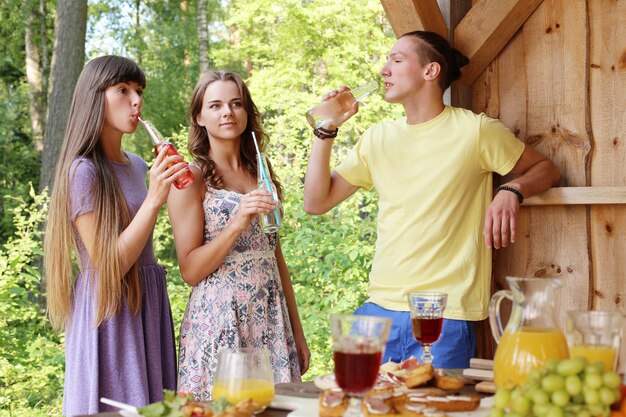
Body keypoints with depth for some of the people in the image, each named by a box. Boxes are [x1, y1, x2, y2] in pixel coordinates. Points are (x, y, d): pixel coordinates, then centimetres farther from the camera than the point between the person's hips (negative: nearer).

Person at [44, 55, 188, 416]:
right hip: (109, 311, -8)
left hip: (148, 304, 8)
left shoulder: (137, 166, 9)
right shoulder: (84, 170, -14)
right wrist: (154, 199, -23)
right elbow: (108, 265, -18)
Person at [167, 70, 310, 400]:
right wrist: (237, 224, -22)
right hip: (220, 319, -5)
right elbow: (190, 270, -9)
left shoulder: (261, 174, 12)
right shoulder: (191, 178, -5)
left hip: (272, 319, 5)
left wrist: (297, 333, 13)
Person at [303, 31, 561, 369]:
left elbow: (546, 169, 6)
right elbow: (316, 202, 10)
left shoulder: (475, 130, -2)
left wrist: (511, 191, -14)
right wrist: (326, 131, 1)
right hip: (379, 309, 4)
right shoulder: (377, 138, 11)